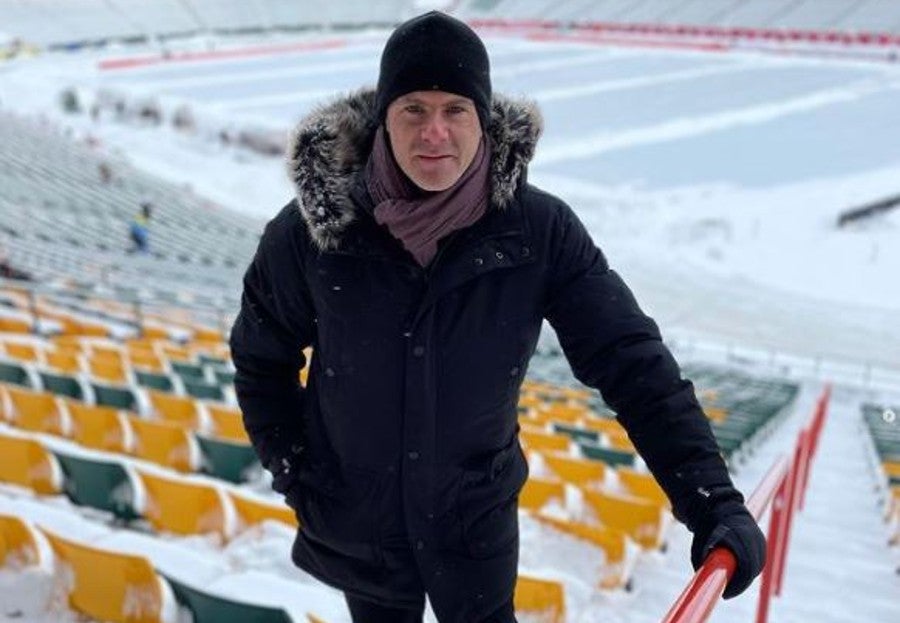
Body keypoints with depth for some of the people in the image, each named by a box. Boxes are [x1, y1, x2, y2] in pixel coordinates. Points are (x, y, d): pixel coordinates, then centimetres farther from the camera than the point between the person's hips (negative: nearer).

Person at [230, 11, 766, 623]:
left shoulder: (540, 231, -19)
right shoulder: (314, 229, -18)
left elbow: (630, 358, -19)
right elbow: (261, 357, -2)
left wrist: (714, 500, -26)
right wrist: (291, 469, -5)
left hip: (477, 525, 0)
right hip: (353, 522, 1)